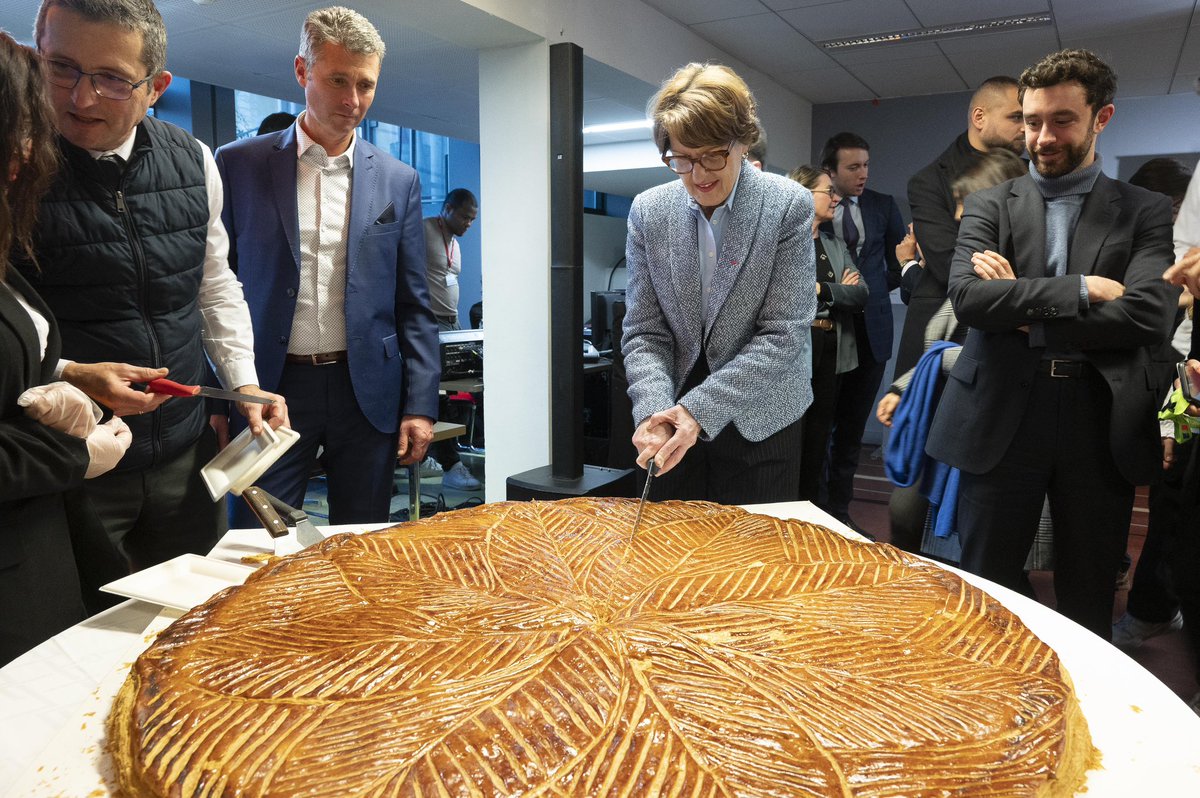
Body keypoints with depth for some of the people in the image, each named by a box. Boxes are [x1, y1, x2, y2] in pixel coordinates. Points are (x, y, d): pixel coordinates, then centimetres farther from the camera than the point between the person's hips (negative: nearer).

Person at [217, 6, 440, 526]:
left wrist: (420, 405, -1)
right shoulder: (238, 165, 3)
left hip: (368, 393, 1)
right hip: (270, 389, -1)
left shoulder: (398, 181, 6)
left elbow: (413, 307, 6)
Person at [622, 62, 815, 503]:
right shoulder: (648, 211, -3)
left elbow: (784, 334, -14)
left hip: (760, 424, -2)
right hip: (675, 427, 2)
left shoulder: (789, 205, -11)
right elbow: (644, 333, -2)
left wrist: (699, 408, -21)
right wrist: (653, 412, -20)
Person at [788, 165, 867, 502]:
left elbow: (861, 294, 5)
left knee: (818, 438, 11)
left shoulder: (835, 246, 18)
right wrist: (839, 291, -9)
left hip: (830, 353, 6)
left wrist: (820, 290, -11)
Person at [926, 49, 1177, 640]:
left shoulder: (1145, 213, 7)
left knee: (1088, 601, 12)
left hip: (1100, 422, 1)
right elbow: (967, 298, -10)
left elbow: (1150, 315, -9)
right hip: (1003, 418, 0)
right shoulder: (989, 206, 7)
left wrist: (1024, 312, -11)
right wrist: (1080, 290, -13)